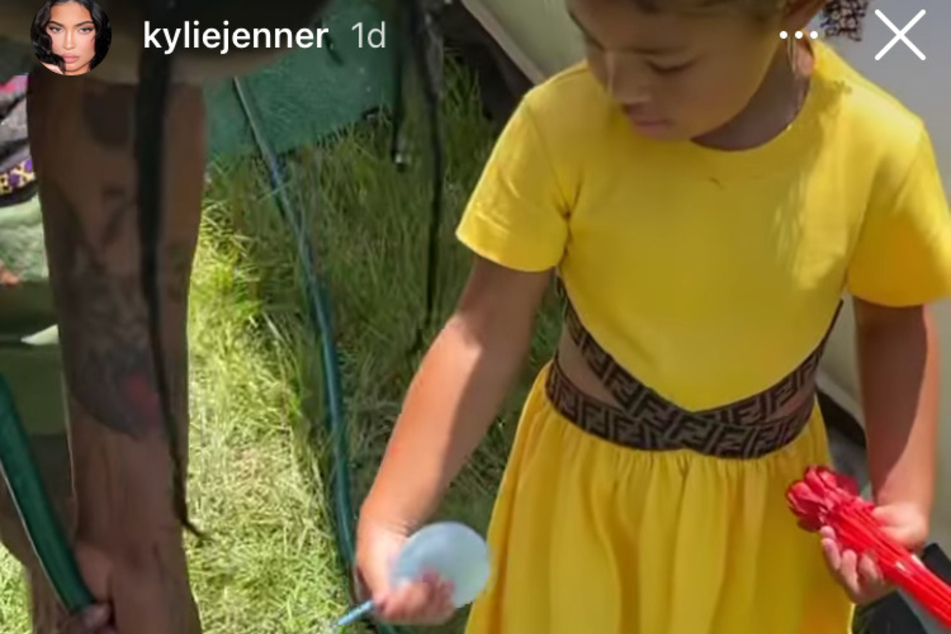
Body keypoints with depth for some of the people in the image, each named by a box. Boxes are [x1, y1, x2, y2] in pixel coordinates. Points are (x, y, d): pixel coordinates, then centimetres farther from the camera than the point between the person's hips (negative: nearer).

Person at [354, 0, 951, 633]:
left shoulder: (879, 148, -21)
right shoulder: (560, 126, -24)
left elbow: (895, 322, -3)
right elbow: (488, 333, -17)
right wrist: (388, 516, -24)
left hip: (765, 505, 1)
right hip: (584, 484, 0)